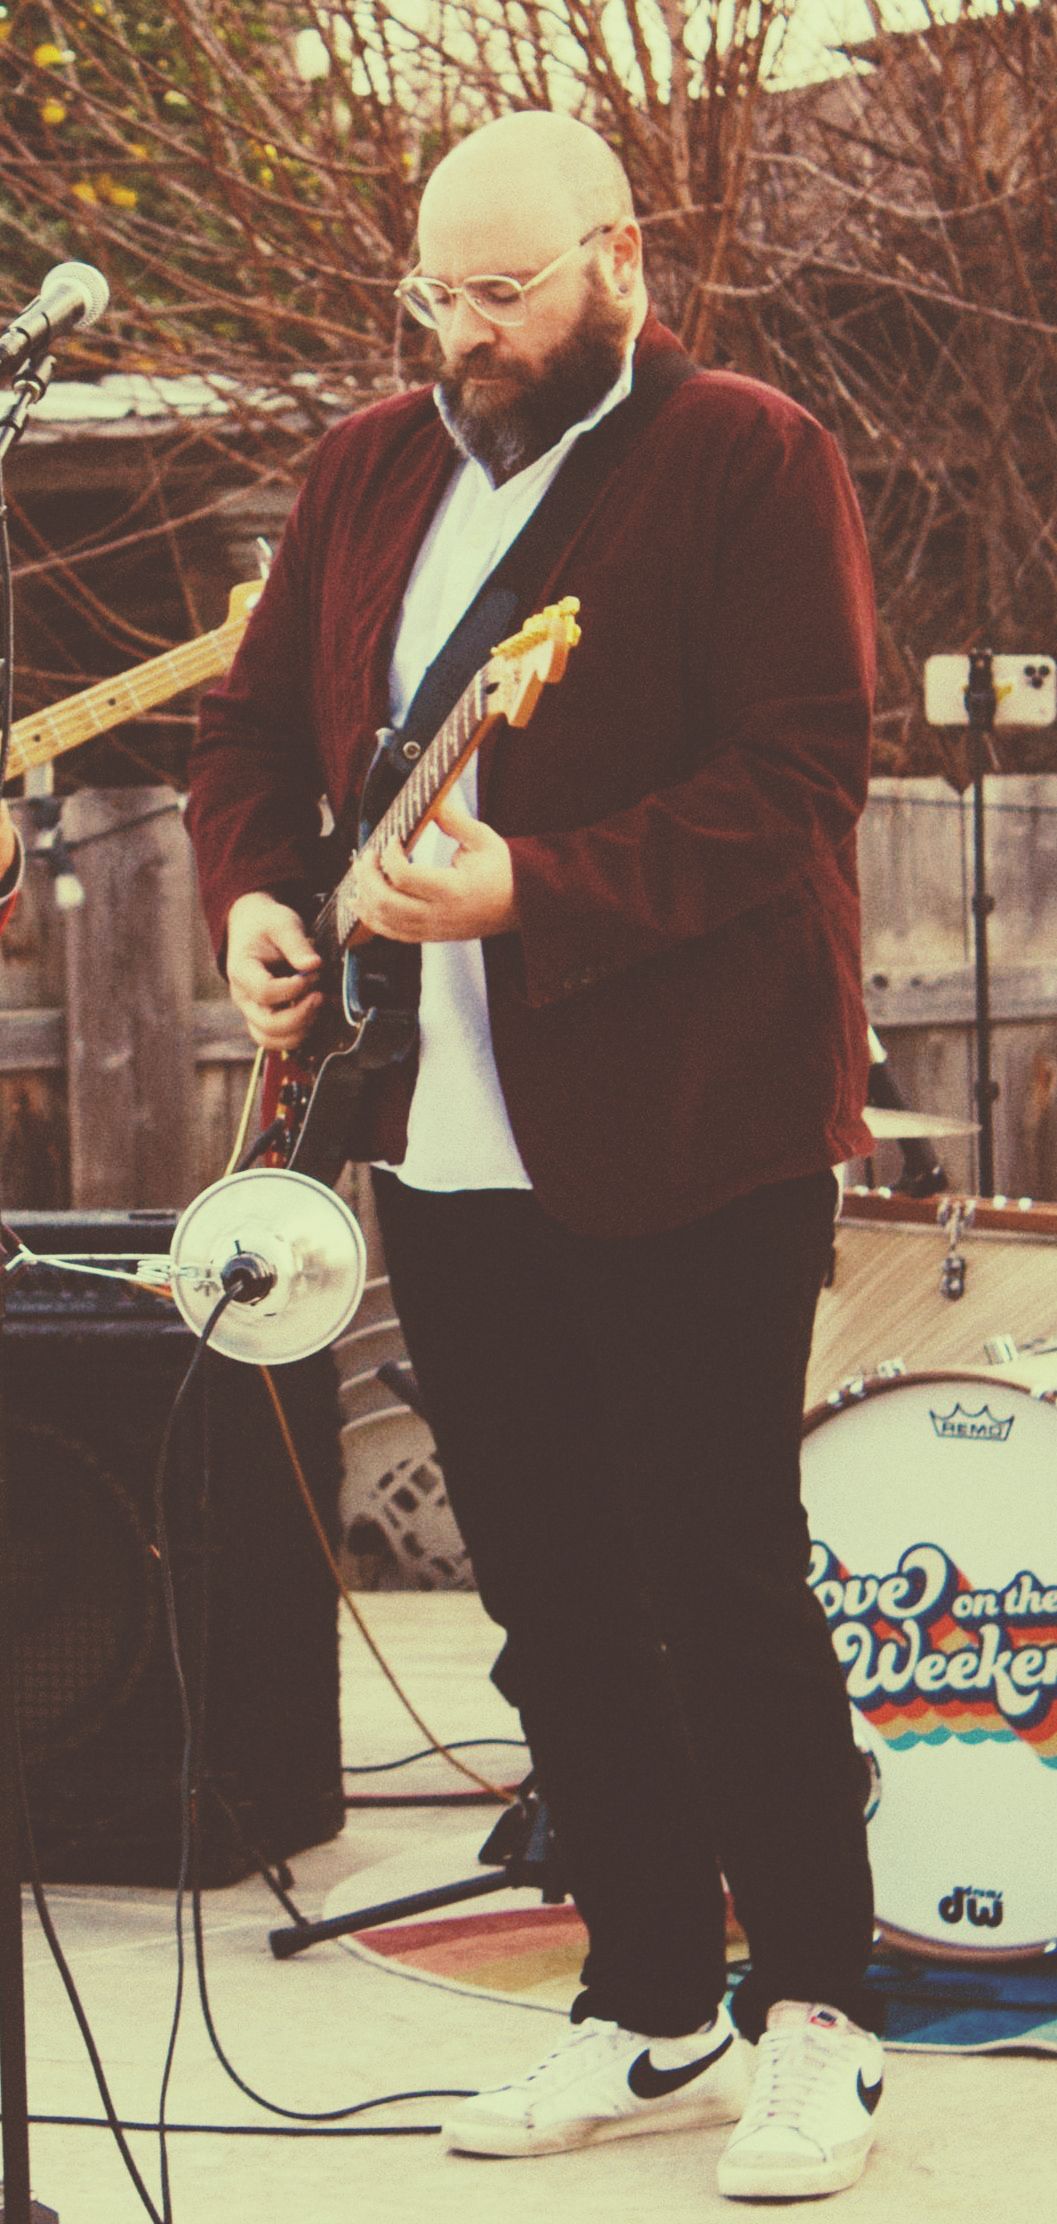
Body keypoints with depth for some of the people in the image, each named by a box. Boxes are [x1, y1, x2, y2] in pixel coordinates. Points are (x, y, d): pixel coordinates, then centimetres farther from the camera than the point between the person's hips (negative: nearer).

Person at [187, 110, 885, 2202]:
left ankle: (813, 2016, 11)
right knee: (549, 1600, 10)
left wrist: (527, 890, -26)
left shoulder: (748, 461, -8)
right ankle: (652, 2012, 21)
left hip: (684, 1137, -6)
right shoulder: (369, 471, 13)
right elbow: (254, 722, 19)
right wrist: (254, 891, -1)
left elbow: (799, 774, -17)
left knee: (720, 1580, -3)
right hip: (446, 1142, 7)